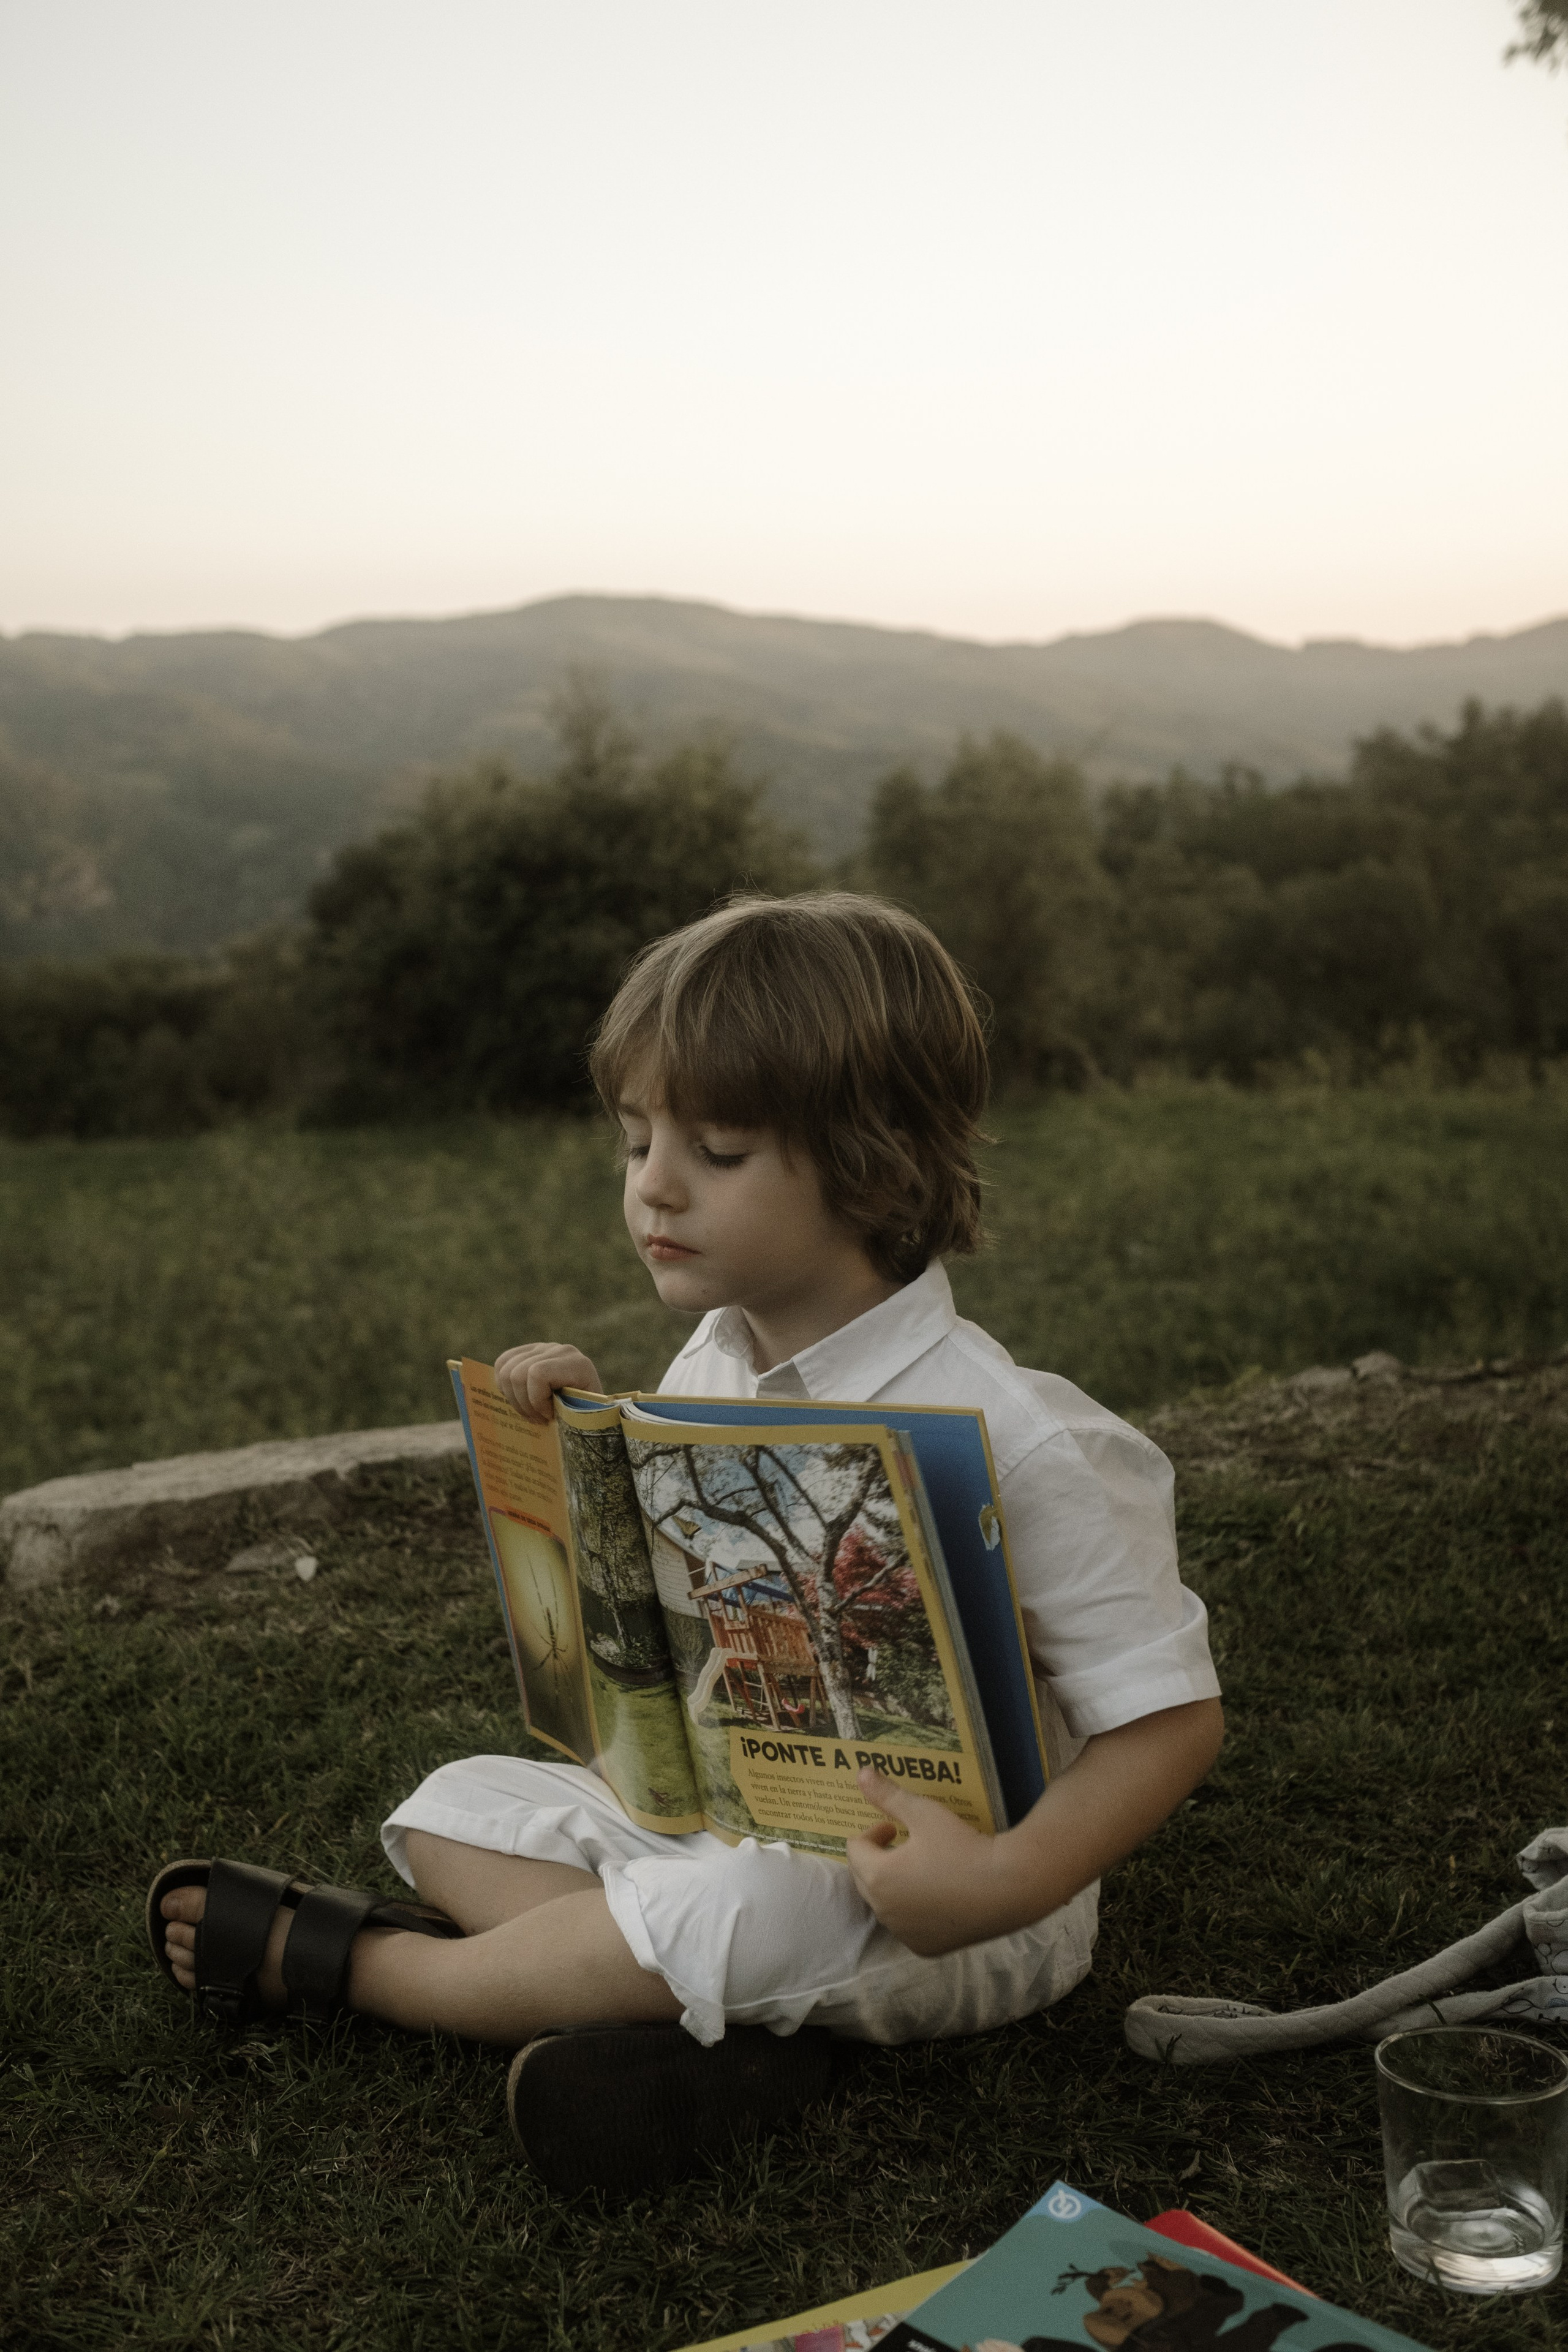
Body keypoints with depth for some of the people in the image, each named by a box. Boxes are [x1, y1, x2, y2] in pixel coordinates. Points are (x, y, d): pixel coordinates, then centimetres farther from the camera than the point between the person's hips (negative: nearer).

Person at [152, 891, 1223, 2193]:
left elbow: (1171, 1716, -20)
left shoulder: (1013, 1438, -24)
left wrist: (1007, 1884, -33)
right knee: (458, 1805, 2)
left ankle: (338, 1958, -7)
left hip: (923, 1892, -7)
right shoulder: (711, 1365, 0)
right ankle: (712, 2023, -23)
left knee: (737, 1914, -33)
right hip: (723, 1815, 8)